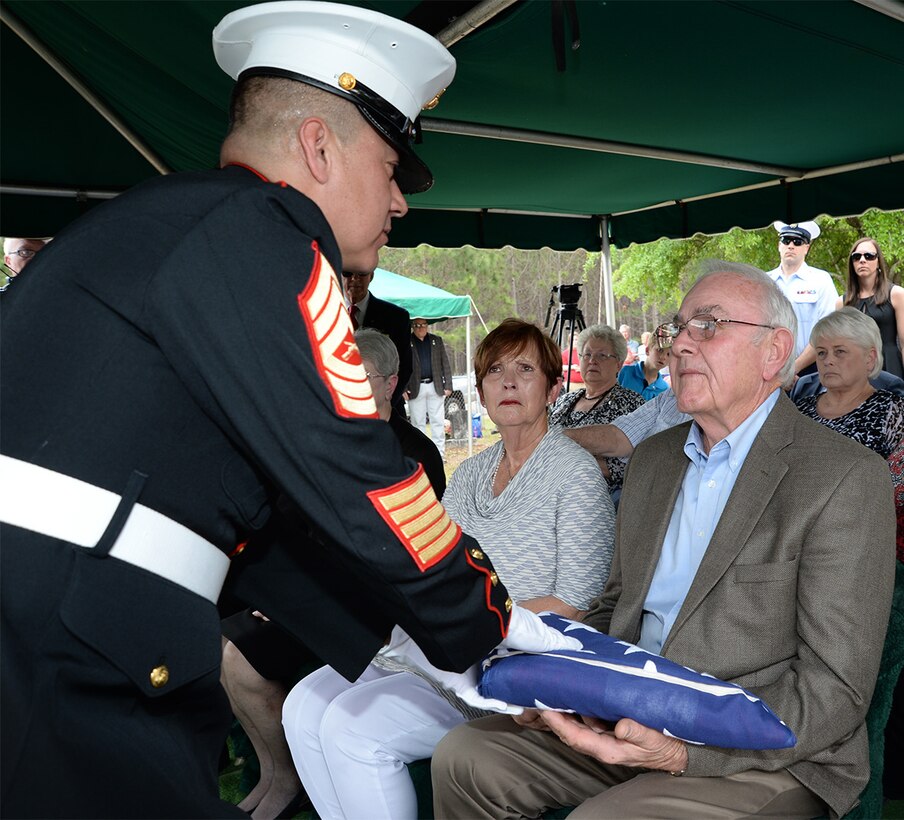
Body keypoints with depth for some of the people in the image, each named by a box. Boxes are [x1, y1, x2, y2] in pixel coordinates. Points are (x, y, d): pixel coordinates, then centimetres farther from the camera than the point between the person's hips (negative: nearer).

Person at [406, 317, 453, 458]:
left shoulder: (437, 340, 10)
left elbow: (445, 364, 9)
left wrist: (448, 386, 2)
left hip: (435, 387, 2)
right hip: (415, 388, -2)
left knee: (438, 422, 3)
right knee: (418, 423, 3)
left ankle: (439, 454, 8)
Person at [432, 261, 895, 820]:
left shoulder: (846, 479, -12)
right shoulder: (652, 459, 10)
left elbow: (835, 689, -15)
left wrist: (687, 751, -25)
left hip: (770, 758, -6)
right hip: (629, 723, 6)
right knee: (465, 756, -6)